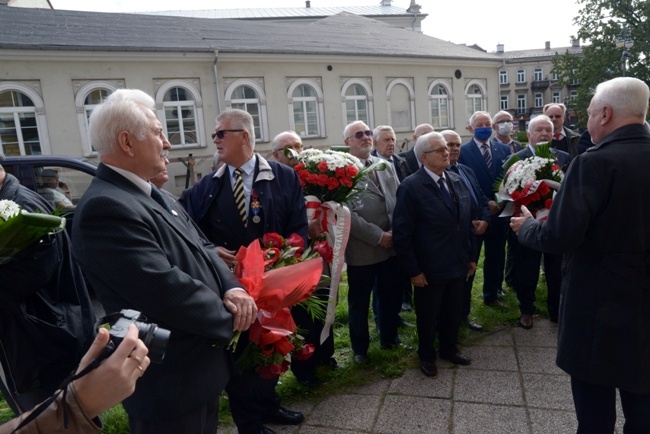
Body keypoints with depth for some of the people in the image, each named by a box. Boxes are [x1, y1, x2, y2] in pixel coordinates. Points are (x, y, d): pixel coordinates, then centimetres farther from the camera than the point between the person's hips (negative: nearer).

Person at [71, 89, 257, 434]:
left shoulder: (153, 196, 8)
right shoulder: (105, 208, -24)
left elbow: (201, 250, 8)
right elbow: (164, 291, -30)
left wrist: (231, 288, -11)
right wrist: (229, 317, -15)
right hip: (171, 380, -9)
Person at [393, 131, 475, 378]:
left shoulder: (457, 181, 5)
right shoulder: (411, 187, -16)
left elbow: (467, 221, 11)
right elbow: (402, 233, -17)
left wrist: (471, 256, 10)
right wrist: (413, 271, -16)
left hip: (458, 264, 6)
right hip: (429, 269, -5)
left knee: (454, 311, 20)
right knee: (428, 315, 13)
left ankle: (449, 348, 44)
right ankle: (426, 355, 36)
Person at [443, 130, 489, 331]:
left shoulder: (467, 171, 13)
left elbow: (482, 199, 14)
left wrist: (485, 220, -3)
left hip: (473, 234, 8)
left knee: (467, 277, 18)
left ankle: (464, 314, 35)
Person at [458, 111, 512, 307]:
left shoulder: (504, 149, 8)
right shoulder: (462, 151, -6)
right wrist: (485, 203, -16)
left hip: (499, 212, 5)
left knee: (496, 257, 15)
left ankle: (492, 294, 32)